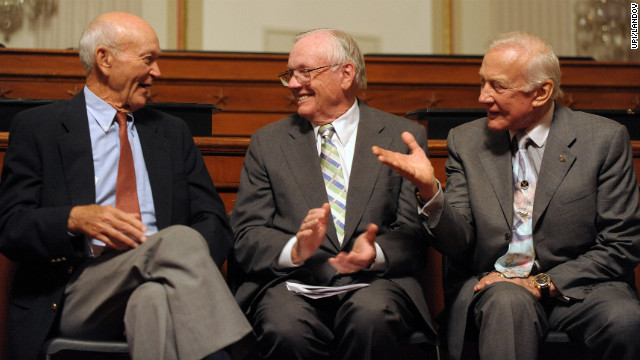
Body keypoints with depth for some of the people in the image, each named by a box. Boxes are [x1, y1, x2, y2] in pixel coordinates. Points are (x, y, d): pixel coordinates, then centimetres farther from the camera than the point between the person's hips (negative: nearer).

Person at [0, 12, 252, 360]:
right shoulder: (37, 127, 11)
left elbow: (215, 222, 16)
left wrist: (191, 260, -8)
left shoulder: (173, 132, 23)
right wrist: (75, 219, -18)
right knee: (180, 238, -32)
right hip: (77, 289, -3)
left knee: (154, 298, -37)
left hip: (153, 286, 3)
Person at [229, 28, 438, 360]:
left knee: (370, 314, -35)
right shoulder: (267, 143, 15)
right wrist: (294, 250, -15)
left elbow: (414, 232, 4)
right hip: (291, 280, 0)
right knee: (285, 328, -33)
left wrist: (375, 252, -18)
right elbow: (246, 236, 6)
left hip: (372, 282, 0)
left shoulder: (404, 137, 11)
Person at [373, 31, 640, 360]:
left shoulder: (605, 139, 0)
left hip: (575, 284, 1)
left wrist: (543, 282, -11)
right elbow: (458, 244, 0)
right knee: (508, 302, -35)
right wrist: (429, 189, -19)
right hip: (494, 284, 0)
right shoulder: (466, 141, 6)